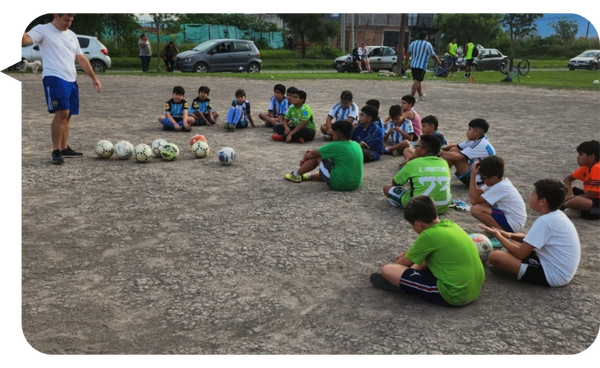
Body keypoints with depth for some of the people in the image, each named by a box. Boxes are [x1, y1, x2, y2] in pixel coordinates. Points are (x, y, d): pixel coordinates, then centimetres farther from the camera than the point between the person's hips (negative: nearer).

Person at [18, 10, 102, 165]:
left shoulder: (71, 35, 19)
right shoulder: (42, 29, -1)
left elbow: (81, 58, 23)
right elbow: (26, 40, -19)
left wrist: (94, 78, 19)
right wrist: (21, 38, -44)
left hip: (71, 80, 7)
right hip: (54, 78, -7)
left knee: (67, 115, 10)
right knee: (62, 113, -17)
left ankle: (64, 148, 20)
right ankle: (56, 151, -9)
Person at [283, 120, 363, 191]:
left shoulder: (335, 146, -14)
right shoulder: (356, 145, 8)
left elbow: (313, 153, 0)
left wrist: (305, 158, 23)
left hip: (339, 184, -7)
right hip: (356, 184, 8)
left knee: (317, 156, 5)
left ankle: (296, 175, 20)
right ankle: (309, 176, 45)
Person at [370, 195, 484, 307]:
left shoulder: (429, 235, -16)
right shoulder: (449, 224, 6)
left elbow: (405, 263, 1)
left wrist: (392, 268, 20)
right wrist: (406, 253, 38)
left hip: (455, 294, -9)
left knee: (387, 270, -13)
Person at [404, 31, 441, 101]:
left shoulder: (413, 43, 12)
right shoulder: (427, 44, -3)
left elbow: (408, 54, 10)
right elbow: (433, 55, -2)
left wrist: (406, 64, 15)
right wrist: (439, 62, 12)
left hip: (413, 65, 6)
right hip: (421, 66, -6)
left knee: (417, 80, 17)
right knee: (417, 81, -9)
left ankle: (421, 95, 30)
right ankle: (412, 96, -18)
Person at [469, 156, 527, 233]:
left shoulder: (500, 187, -24)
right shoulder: (499, 181, 3)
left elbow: (474, 200, -25)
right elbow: (477, 193, 1)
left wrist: (473, 175, -23)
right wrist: (473, 175, -9)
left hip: (513, 223, -10)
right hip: (509, 215, 10)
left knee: (476, 209, -23)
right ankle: (501, 228, 9)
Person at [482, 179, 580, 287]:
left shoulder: (545, 221, -23)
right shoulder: (557, 215, 6)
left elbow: (520, 254, -20)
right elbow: (536, 239, 21)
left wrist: (497, 235, -6)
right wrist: (510, 235, 7)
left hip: (553, 275, -10)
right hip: (561, 271, 10)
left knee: (494, 256, -20)